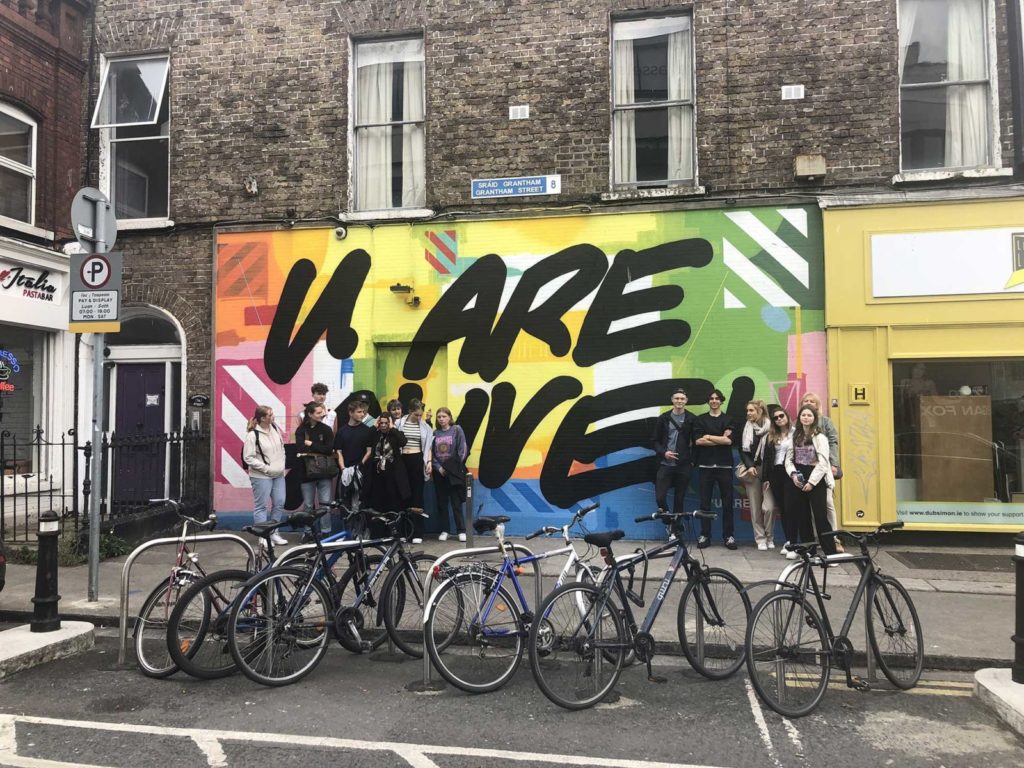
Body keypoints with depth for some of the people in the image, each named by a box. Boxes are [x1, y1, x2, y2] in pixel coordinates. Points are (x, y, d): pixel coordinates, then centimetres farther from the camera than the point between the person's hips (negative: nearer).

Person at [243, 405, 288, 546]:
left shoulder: (275, 428, 4)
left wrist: (282, 465, 6)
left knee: (280, 503, 9)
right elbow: (248, 458, -15)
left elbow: (282, 447, 15)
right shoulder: (253, 435, -15)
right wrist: (266, 468, -16)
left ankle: (273, 532, 23)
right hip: (261, 476, -6)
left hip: (279, 475, 7)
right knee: (261, 506, 2)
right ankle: (263, 536, 11)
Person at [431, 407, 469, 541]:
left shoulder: (457, 430, -2)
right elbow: (431, 453, 5)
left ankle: (461, 531, 5)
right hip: (439, 472, 3)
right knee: (441, 503, 7)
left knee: (456, 502, -2)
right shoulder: (435, 433, 6)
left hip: (454, 472, -3)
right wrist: (438, 467, -7)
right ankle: (444, 530, 15)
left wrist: (456, 467, -9)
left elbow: (462, 450, -5)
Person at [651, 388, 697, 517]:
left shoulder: (692, 419, 2)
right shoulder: (663, 418, 5)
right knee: (660, 497, -7)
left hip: (684, 466, 0)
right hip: (665, 464, 1)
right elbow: (655, 440, 7)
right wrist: (664, 453, -10)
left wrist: (693, 460, -3)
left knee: (679, 500, 5)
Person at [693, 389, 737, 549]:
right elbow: (698, 441, -5)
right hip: (706, 465, 0)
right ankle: (705, 535, 8)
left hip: (724, 465, 0)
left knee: (727, 502, 1)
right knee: (705, 502, 2)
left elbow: (729, 440, -6)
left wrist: (709, 437, -6)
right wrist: (720, 440, -7)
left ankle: (728, 535, 8)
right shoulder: (700, 420, 8)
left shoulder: (728, 420, 9)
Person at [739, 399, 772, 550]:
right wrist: (749, 466, -6)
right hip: (751, 471, 3)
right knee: (755, 507, 3)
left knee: (768, 507, -10)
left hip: (767, 471, -3)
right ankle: (760, 539, 11)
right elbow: (742, 450, 9)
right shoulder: (746, 428, 8)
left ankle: (769, 537, 9)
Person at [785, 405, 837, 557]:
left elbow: (823, 463, -12)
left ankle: (830, 553, -4)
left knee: (820, 516, -9)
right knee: (801, 516, 9)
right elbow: (789, 459, 9)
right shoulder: (795, 436, 11)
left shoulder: (820, 437, -7)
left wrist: (811, 482, -15)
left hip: (816, 480, -5)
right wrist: (793, 474, -8)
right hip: (798, 480, 6)